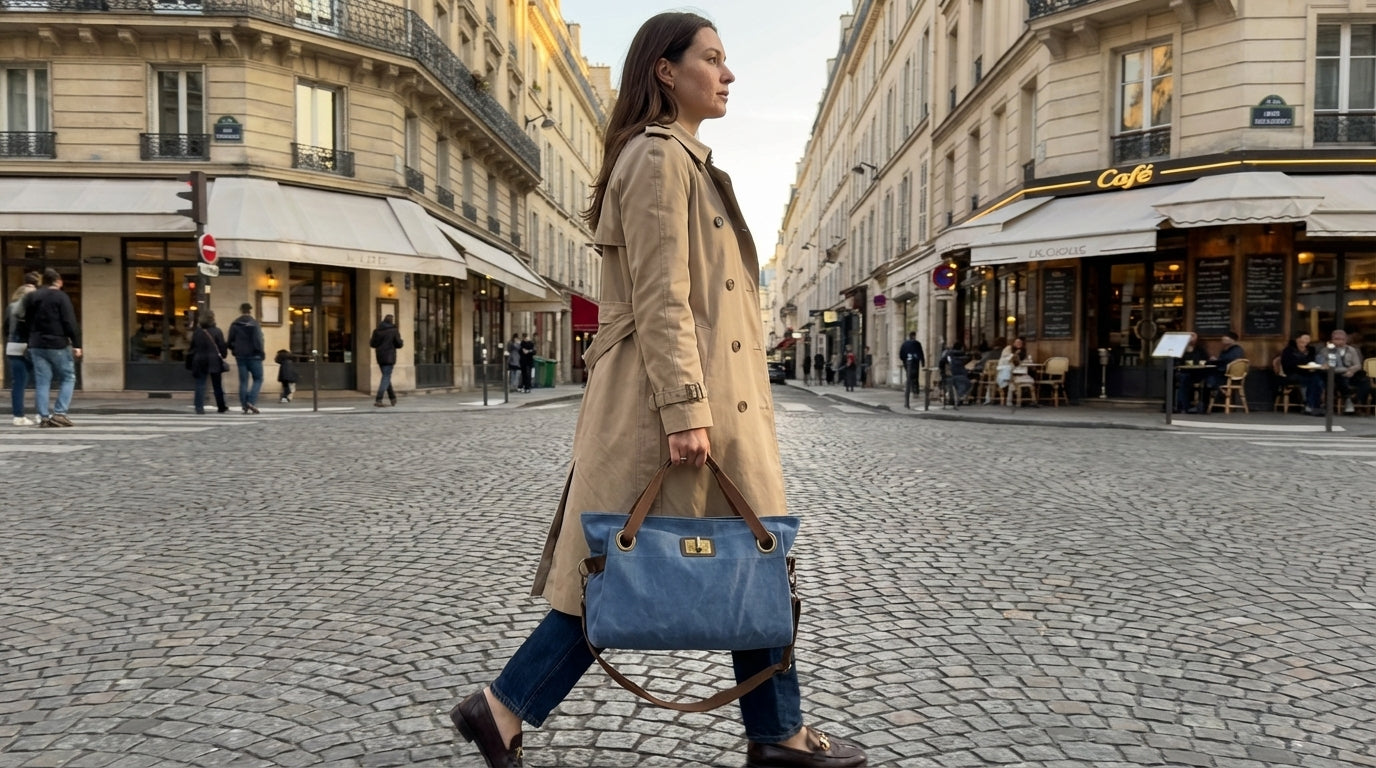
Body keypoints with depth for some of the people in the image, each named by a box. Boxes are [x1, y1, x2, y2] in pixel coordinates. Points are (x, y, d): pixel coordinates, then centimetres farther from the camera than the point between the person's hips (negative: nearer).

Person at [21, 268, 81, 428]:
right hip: (58, 345, -5)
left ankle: (44, 416, 3)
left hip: (36, 345, 5)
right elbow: (70, 323, -12)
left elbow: (26, 322, 15)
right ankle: (59, 413, -4)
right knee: (68, 378, 5)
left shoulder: (31, 297, 11)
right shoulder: (61, 297, -6)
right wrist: (76, 344, -11)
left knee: (42, 382, 6)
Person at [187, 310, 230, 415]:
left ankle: (199, 407, -4)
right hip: (214, 361, -1)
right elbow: (222, 346, -7)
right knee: (217, 385, 9)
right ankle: (221, 406, 16)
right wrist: (224, 355, 10)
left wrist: (190, 361, 17)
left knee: (200, 385, 4)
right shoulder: (216, 331, -7)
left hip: (199, 362, 1)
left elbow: (192, 347, 8)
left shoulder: (196, 332, 2)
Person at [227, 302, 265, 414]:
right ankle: (251, 401, -12)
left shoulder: (234, 324, 6)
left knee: (243, 381, 8)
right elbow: (258, 341, -15)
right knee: (258, 379, 5)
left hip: (240, 356, 5)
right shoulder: (254, 324, -10)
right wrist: (261, 353, -3)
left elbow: (230, 342, 6)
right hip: (253, 356, -5)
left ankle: (245, 405, 4)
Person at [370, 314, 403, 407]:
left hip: (380, 357, 5)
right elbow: (399, 344, -8)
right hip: (389, 357, -5)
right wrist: (402, 343, 14)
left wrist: (370, 341, 27)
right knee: (386, 377, -4)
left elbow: (373, 344, 5)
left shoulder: (377, 331, 4)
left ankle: (392, 398, 20)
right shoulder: (394, 331, -7)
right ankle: (378, 399, -15)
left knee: (386, 376, 17)